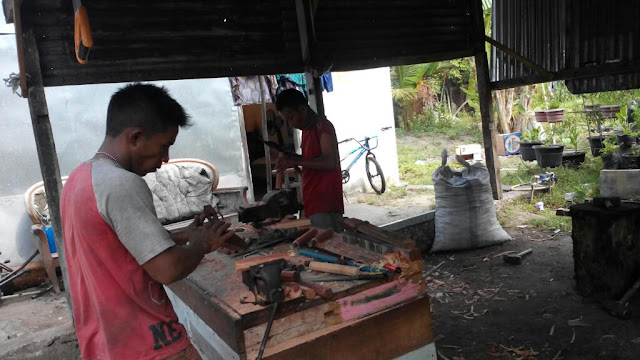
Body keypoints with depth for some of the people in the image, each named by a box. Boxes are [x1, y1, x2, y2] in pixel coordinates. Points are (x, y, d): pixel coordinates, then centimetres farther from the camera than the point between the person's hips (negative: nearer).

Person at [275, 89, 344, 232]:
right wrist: (291, 158, 11)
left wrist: (295, 162, -19)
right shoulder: (306, 129, 19)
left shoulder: (322, 125, -9)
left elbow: (330, 162, -20)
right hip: (314, 204, 8)